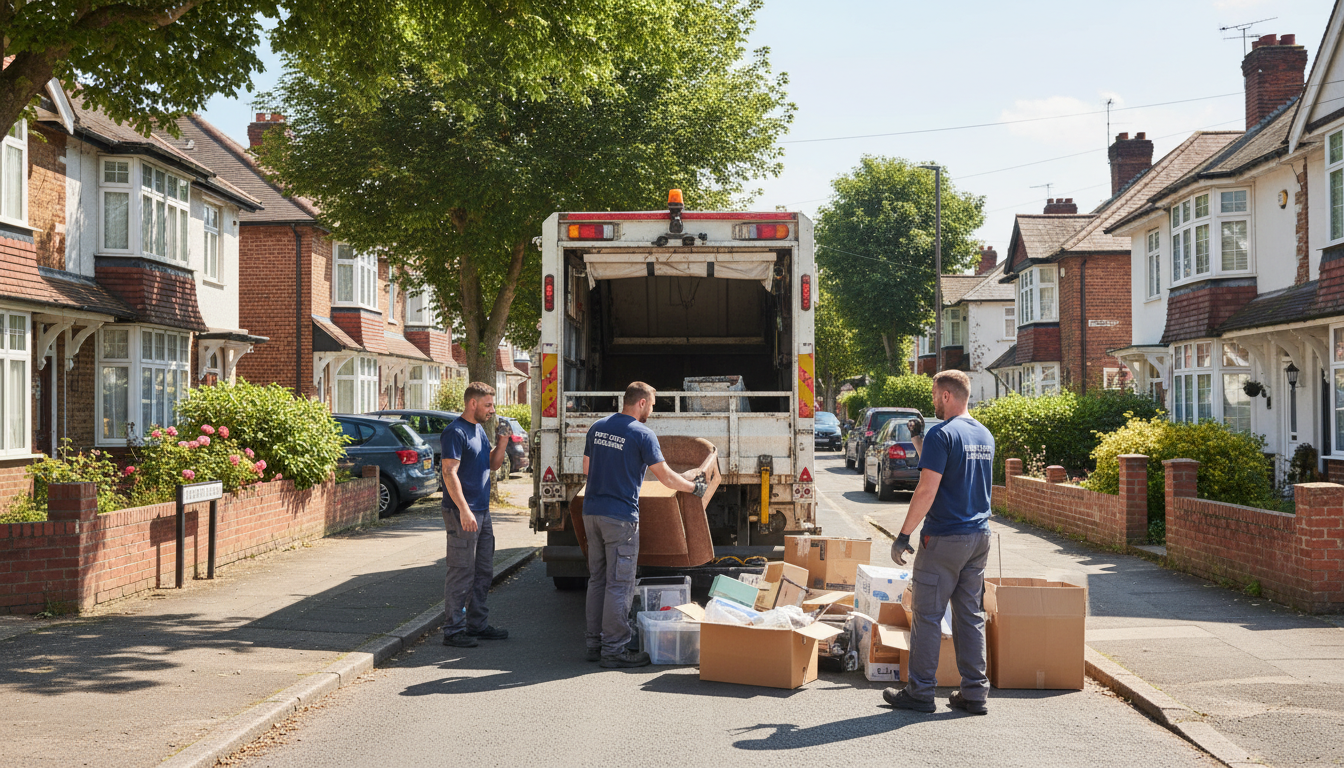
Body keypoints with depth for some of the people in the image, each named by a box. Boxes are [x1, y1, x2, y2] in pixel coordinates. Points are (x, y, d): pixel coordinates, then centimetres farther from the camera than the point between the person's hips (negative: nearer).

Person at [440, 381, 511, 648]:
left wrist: (501, 444, 2)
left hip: (482, 512, 9)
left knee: (483, 572, 14)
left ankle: (477, 625, 23)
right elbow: (450, 473, -19)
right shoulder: (456, 432, -13)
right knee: (462, 573, -5)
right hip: (462, 513, -9)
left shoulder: (479, 429, 15)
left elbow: (492, 465, 22)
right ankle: (453, 630, 1)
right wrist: (464, 510, -26)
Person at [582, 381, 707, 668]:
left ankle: (594, 643, 18)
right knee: (619, 583, -3)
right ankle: (613, 649, -1)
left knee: (597, 578, 14)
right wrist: (694, 486, 9)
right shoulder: (642, 434, -10)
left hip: (591, 512, 7)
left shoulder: (597, 427, 11)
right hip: (620, 516, -7)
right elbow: (665, 476, -7)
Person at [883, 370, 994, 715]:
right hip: (979, 537, 8)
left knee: (927, 615, 1)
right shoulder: (985, 435, 12)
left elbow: (927, 491, -19)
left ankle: (920, 692, 5)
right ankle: (974, 693, 11)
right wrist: (919, 442, 27)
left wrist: (904, 535, -13)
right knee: (971, 615, 10)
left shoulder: (942, 434, -13)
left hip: (945, 538, -8)